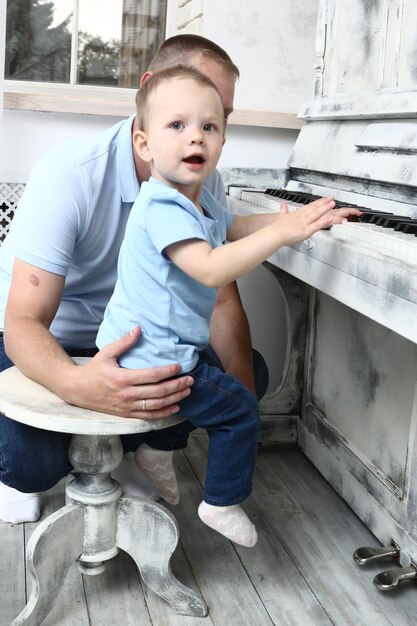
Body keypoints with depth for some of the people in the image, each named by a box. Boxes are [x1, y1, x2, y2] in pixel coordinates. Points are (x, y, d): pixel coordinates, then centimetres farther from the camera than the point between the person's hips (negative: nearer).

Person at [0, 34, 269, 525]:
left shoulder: (204, 184, -12)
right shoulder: (69, 176, -29)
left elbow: (221, 300, -9)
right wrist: (76, 384, -55)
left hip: (127, 337, 6)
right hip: (43, 342, -5)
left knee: (250, 370, -6)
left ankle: (119, 448, 9)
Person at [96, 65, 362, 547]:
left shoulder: (199, 201, 7)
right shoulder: (162, 207, -26)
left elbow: (236, 227, 22)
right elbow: (211, 269, -37)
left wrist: (299, 217, 9)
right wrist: (282, 232, -39)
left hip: (168, 344, 10)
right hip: (150, 357, -10)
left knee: (209, 375, 34)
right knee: (239, 408, -2)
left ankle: (156, 451, 46)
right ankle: (222, 504, 15)